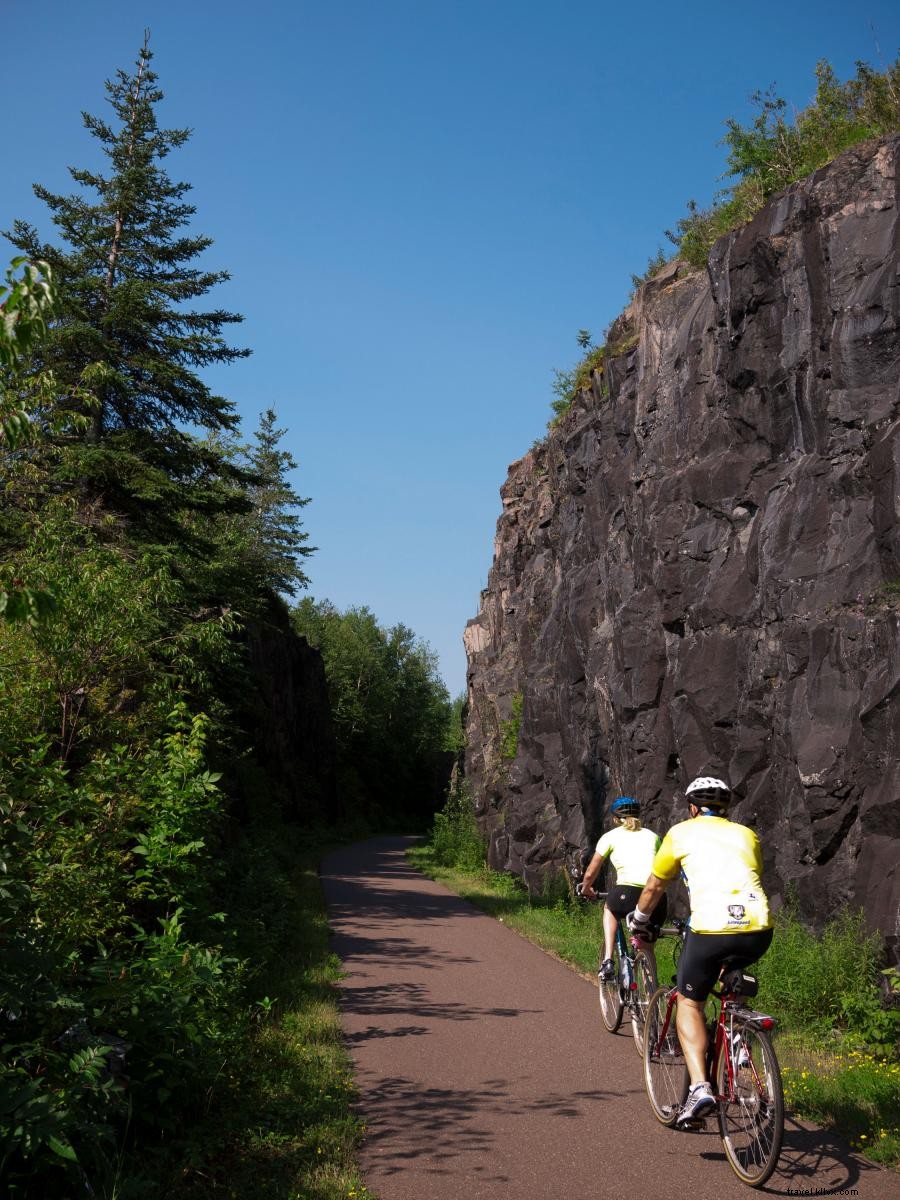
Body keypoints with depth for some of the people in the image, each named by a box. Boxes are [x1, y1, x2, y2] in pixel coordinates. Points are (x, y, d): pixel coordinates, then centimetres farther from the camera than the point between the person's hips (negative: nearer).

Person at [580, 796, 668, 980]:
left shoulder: (611, 836, 16)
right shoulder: (652, 835, 24)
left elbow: (590, 873, 21)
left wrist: (585, 888, 41)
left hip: (628, 894, -3)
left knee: (609, 907, 33)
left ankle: (607, 961, 18)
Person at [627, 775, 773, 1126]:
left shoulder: (681, 833, 15)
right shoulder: (747, 835, 23)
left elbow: (653, 889, 24)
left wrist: (637, 920, 42)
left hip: (710, 931, -4)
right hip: (759, 932, 4)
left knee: (688, 1003, 16)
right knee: (733, 965, 37)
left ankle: (699, 1087, -1)